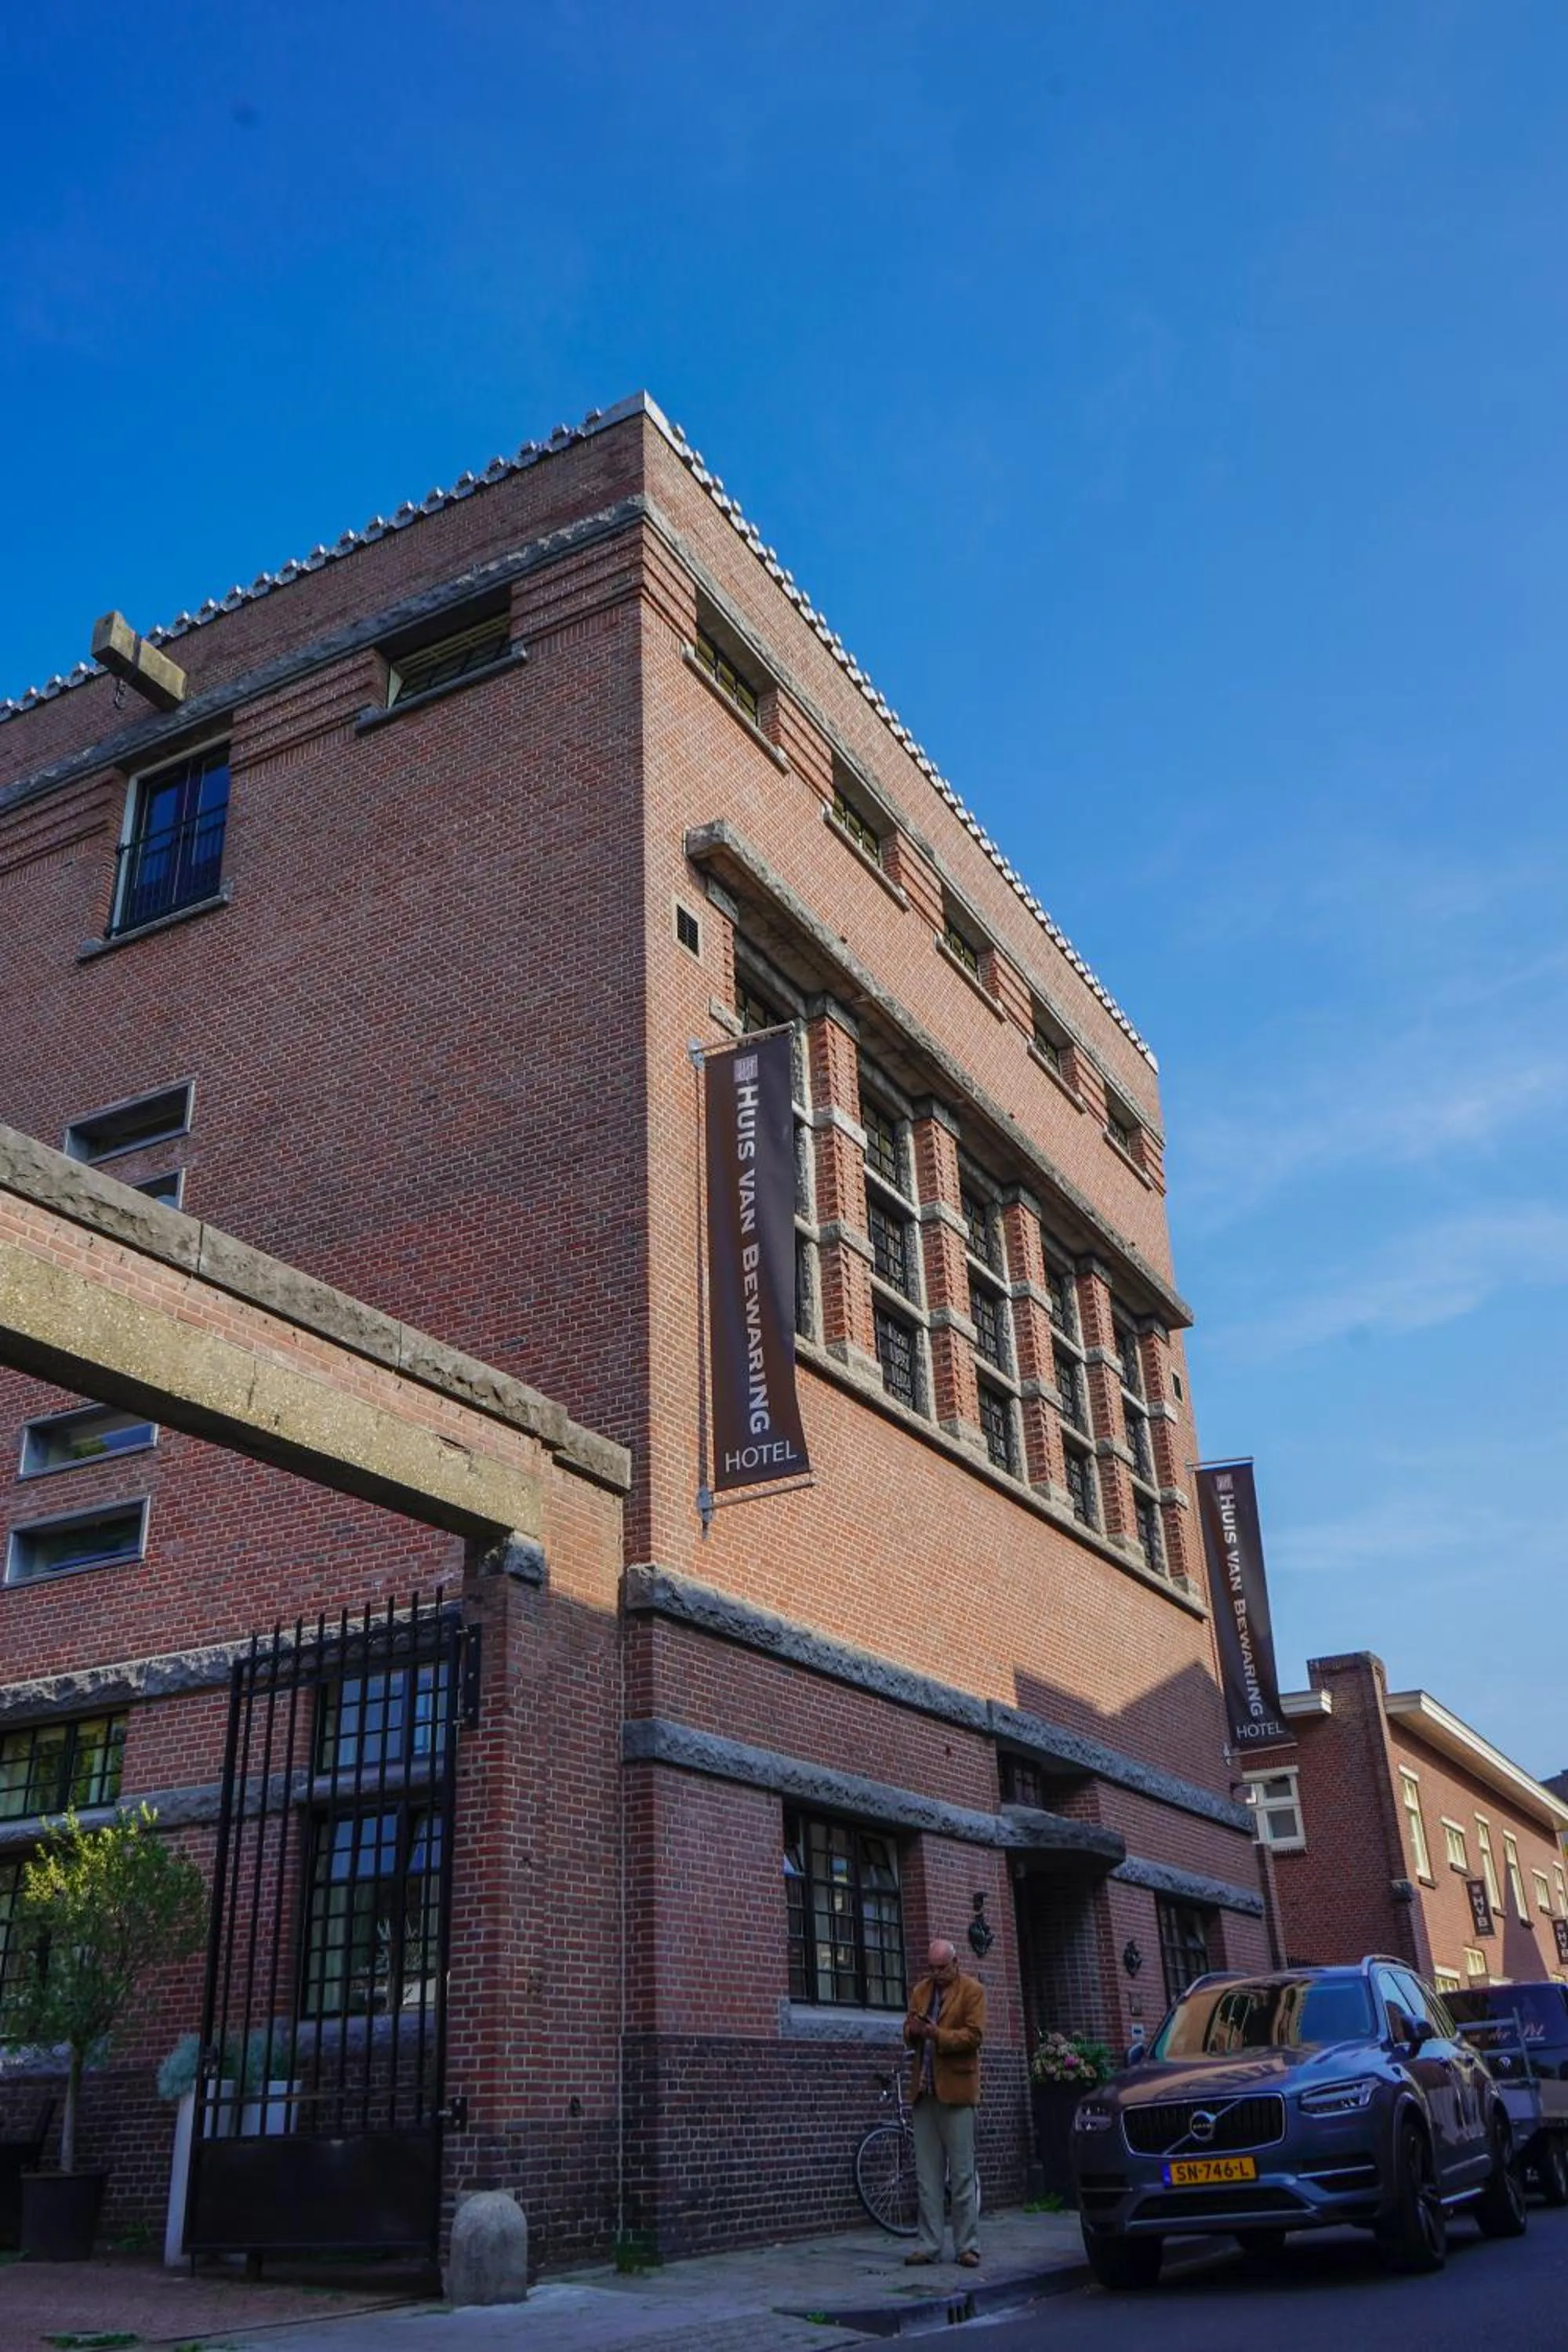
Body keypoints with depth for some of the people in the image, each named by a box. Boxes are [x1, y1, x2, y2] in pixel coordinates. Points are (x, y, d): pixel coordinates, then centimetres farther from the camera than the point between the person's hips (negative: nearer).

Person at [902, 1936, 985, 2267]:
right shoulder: (920, 1991, 15)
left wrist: (937, 2034, -21)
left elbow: (973, 2035, -10)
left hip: (955, 2089, -5)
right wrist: (913, 2031, -9)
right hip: (923, 2090, 5)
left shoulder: (972, 1991, 0)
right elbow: (910, 2037, 15)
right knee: (926, 2175, 6)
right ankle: (930, 2245, 11)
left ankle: (967, 2246, 5)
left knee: (962, 2174, -1)